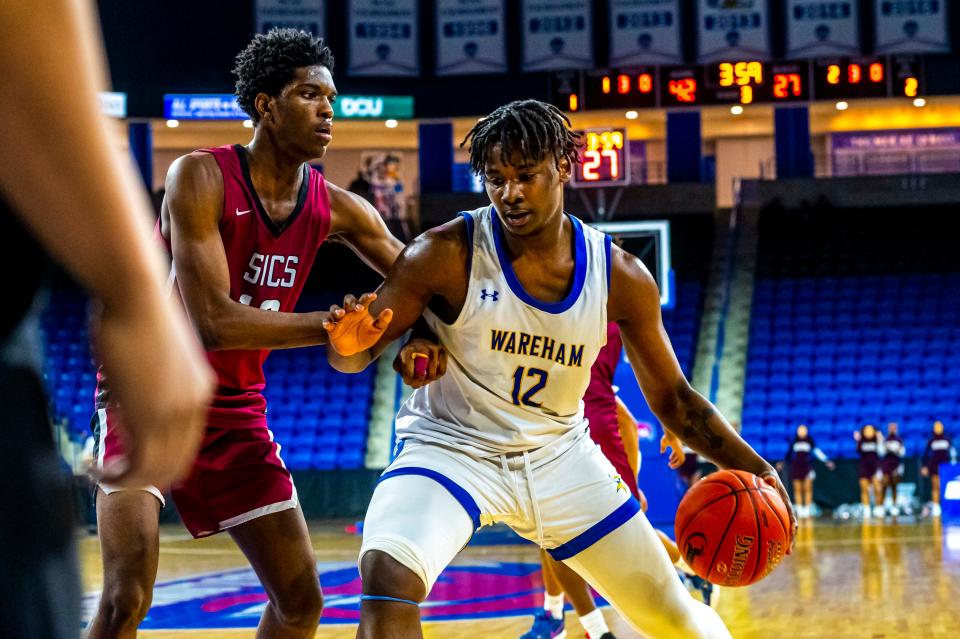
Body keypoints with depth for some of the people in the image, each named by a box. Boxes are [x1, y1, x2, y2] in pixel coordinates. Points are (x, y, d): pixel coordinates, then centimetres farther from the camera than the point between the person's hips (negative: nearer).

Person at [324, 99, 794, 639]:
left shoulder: (620, 275, -9)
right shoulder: (448, 254, -19)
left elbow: (673, 397, 1)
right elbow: (358, 356, -11)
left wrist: (750, 466, -13)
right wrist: (349, 345, -37)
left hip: (559, 454, 3)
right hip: (451, 448, -3)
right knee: (389, 576, -34)